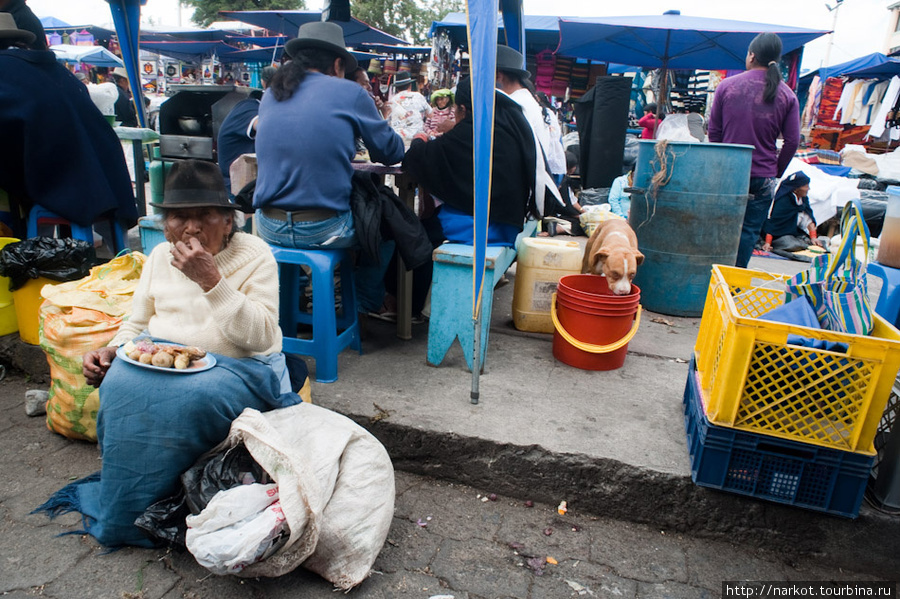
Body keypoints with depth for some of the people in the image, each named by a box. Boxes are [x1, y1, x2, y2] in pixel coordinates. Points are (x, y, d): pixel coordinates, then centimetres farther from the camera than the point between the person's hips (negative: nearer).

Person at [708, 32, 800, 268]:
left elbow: (714, 131, 2)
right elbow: (792, 141, -2)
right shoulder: (787, 96, -1)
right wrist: (776, 171, 11)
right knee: (749, 231, 8)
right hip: (762, 177, 0)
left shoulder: (726, 85, -2)